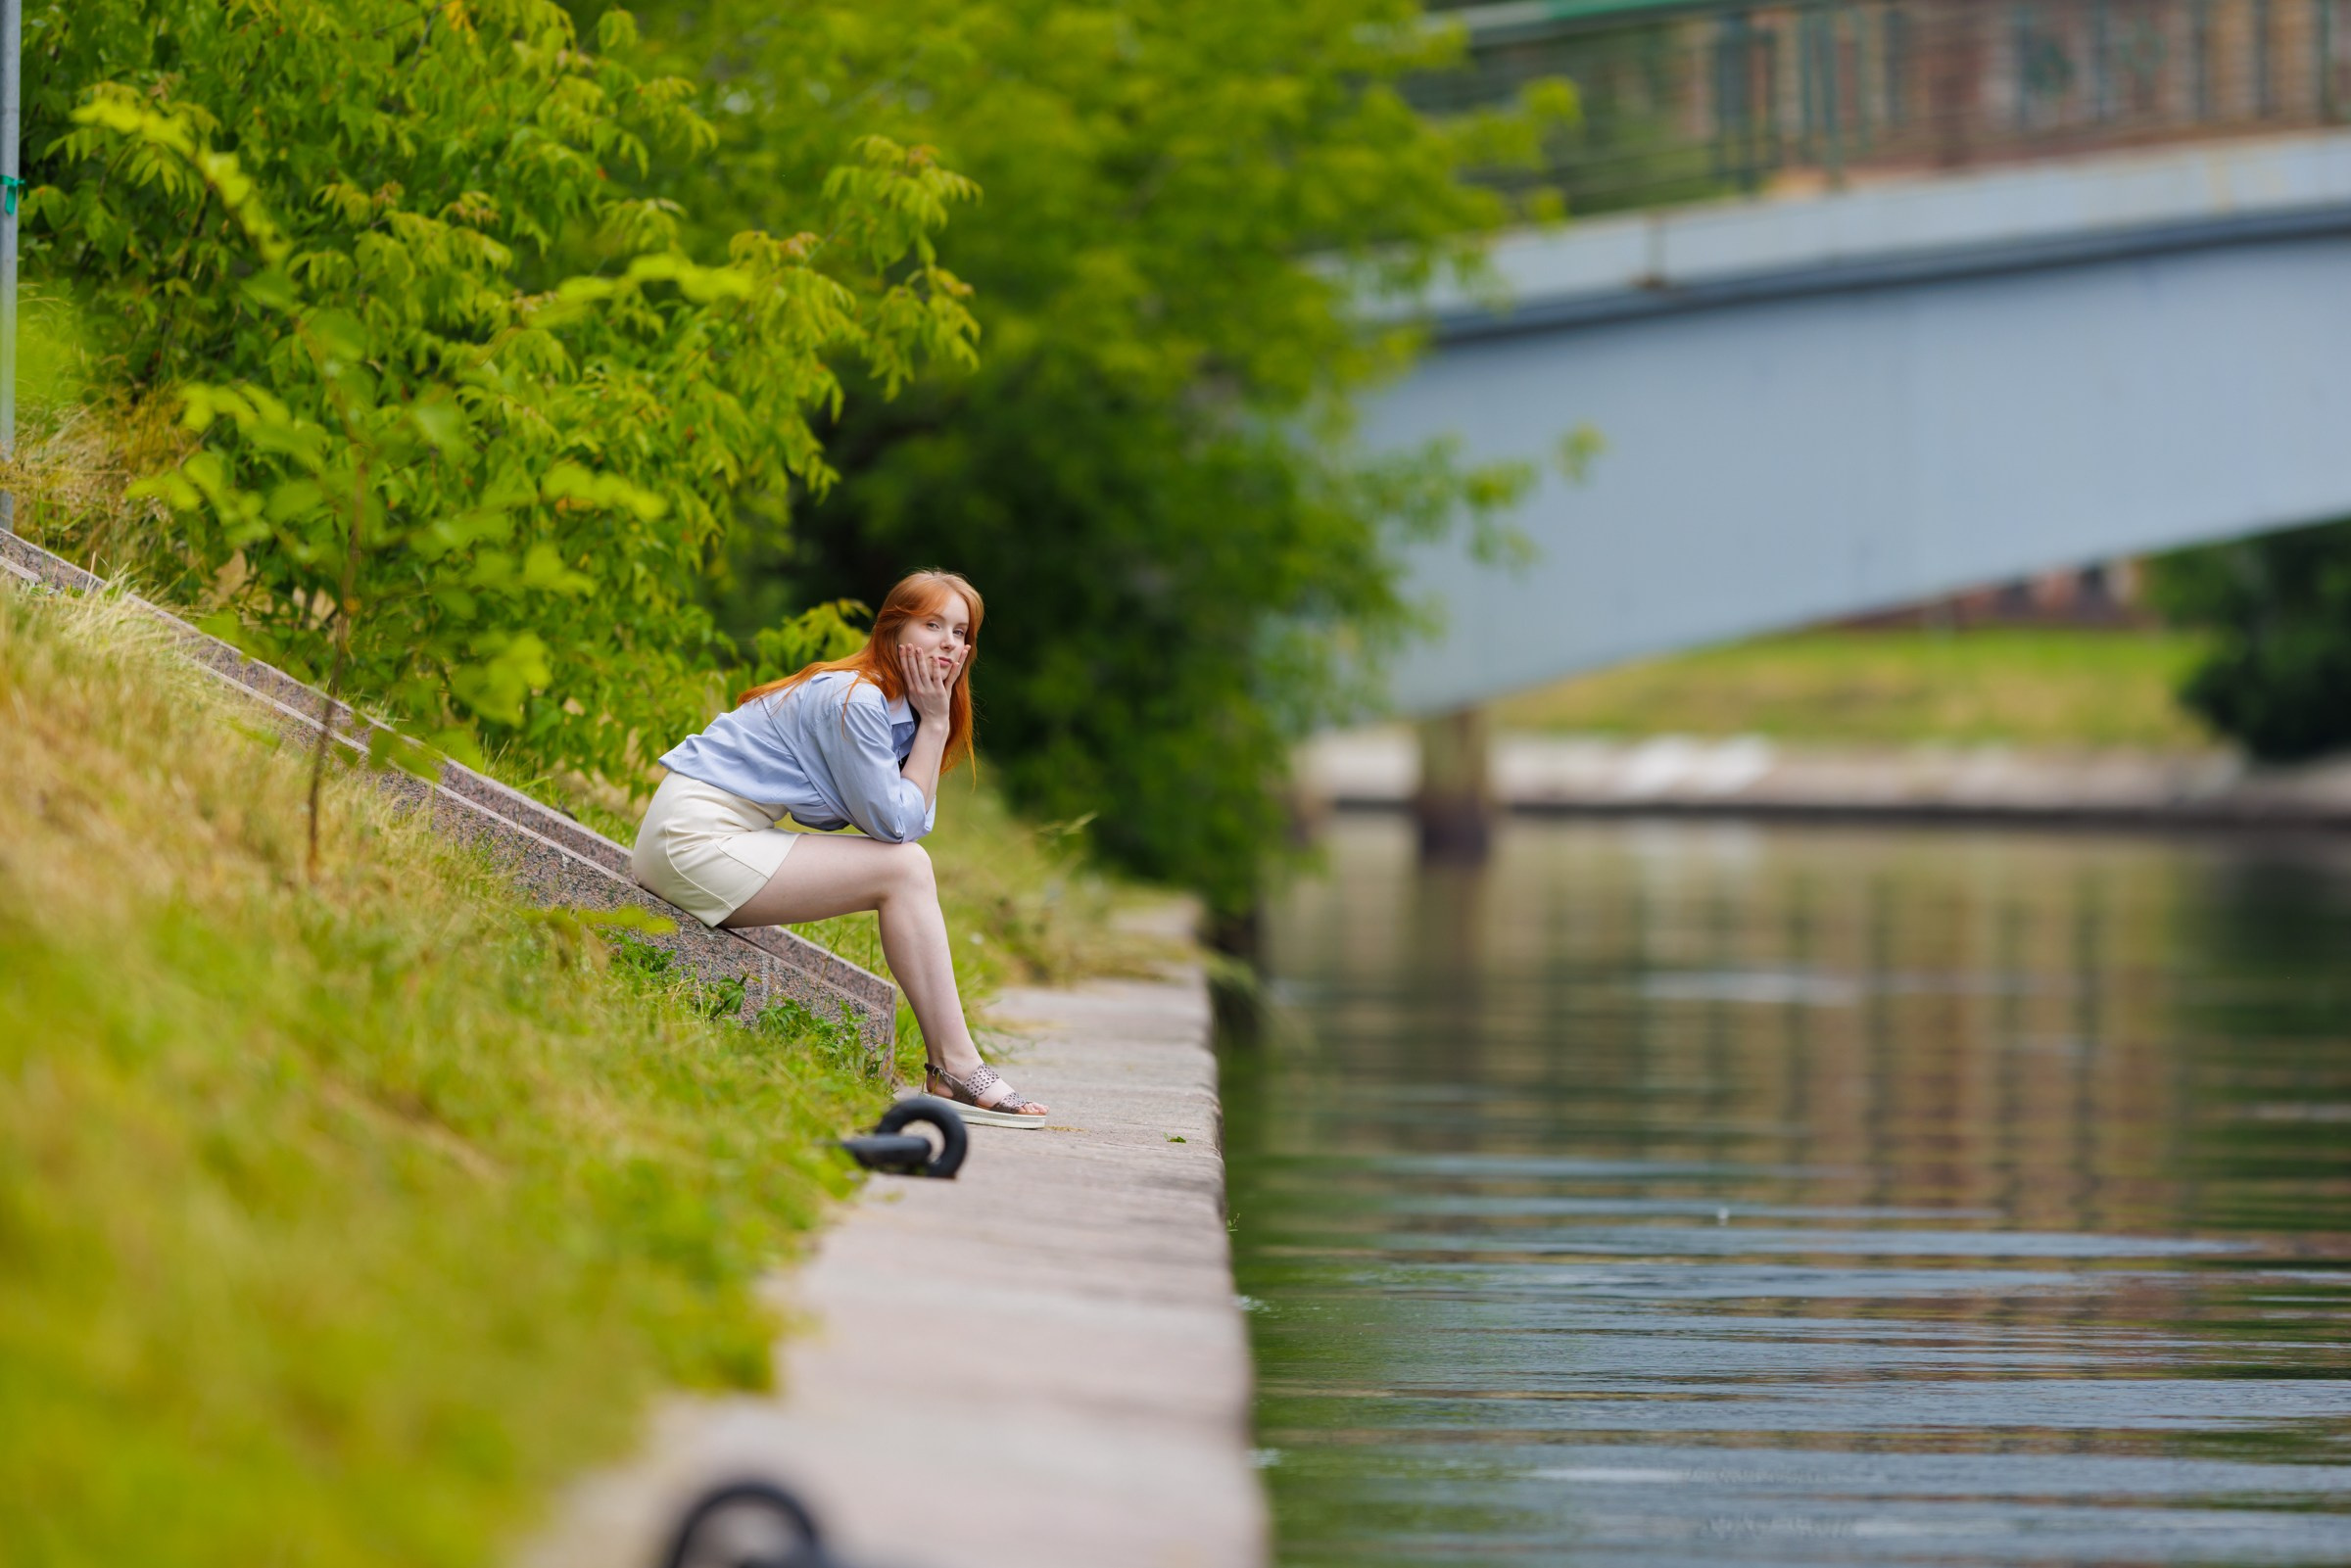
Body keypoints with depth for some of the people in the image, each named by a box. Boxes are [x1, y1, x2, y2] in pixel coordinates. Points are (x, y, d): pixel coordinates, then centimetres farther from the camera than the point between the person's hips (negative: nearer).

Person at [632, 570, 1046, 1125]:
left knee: (909, 867, 8)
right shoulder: (856, 700, -16)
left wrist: (934, 724, -1)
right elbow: (895, 824, -15)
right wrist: (934, 725, -9)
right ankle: (955, 1068, -9)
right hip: (696, 842, -10)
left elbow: (914, 823, 7)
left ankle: (950, 1067, 4)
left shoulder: (897, 706, 15)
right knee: (903, 871, -11)